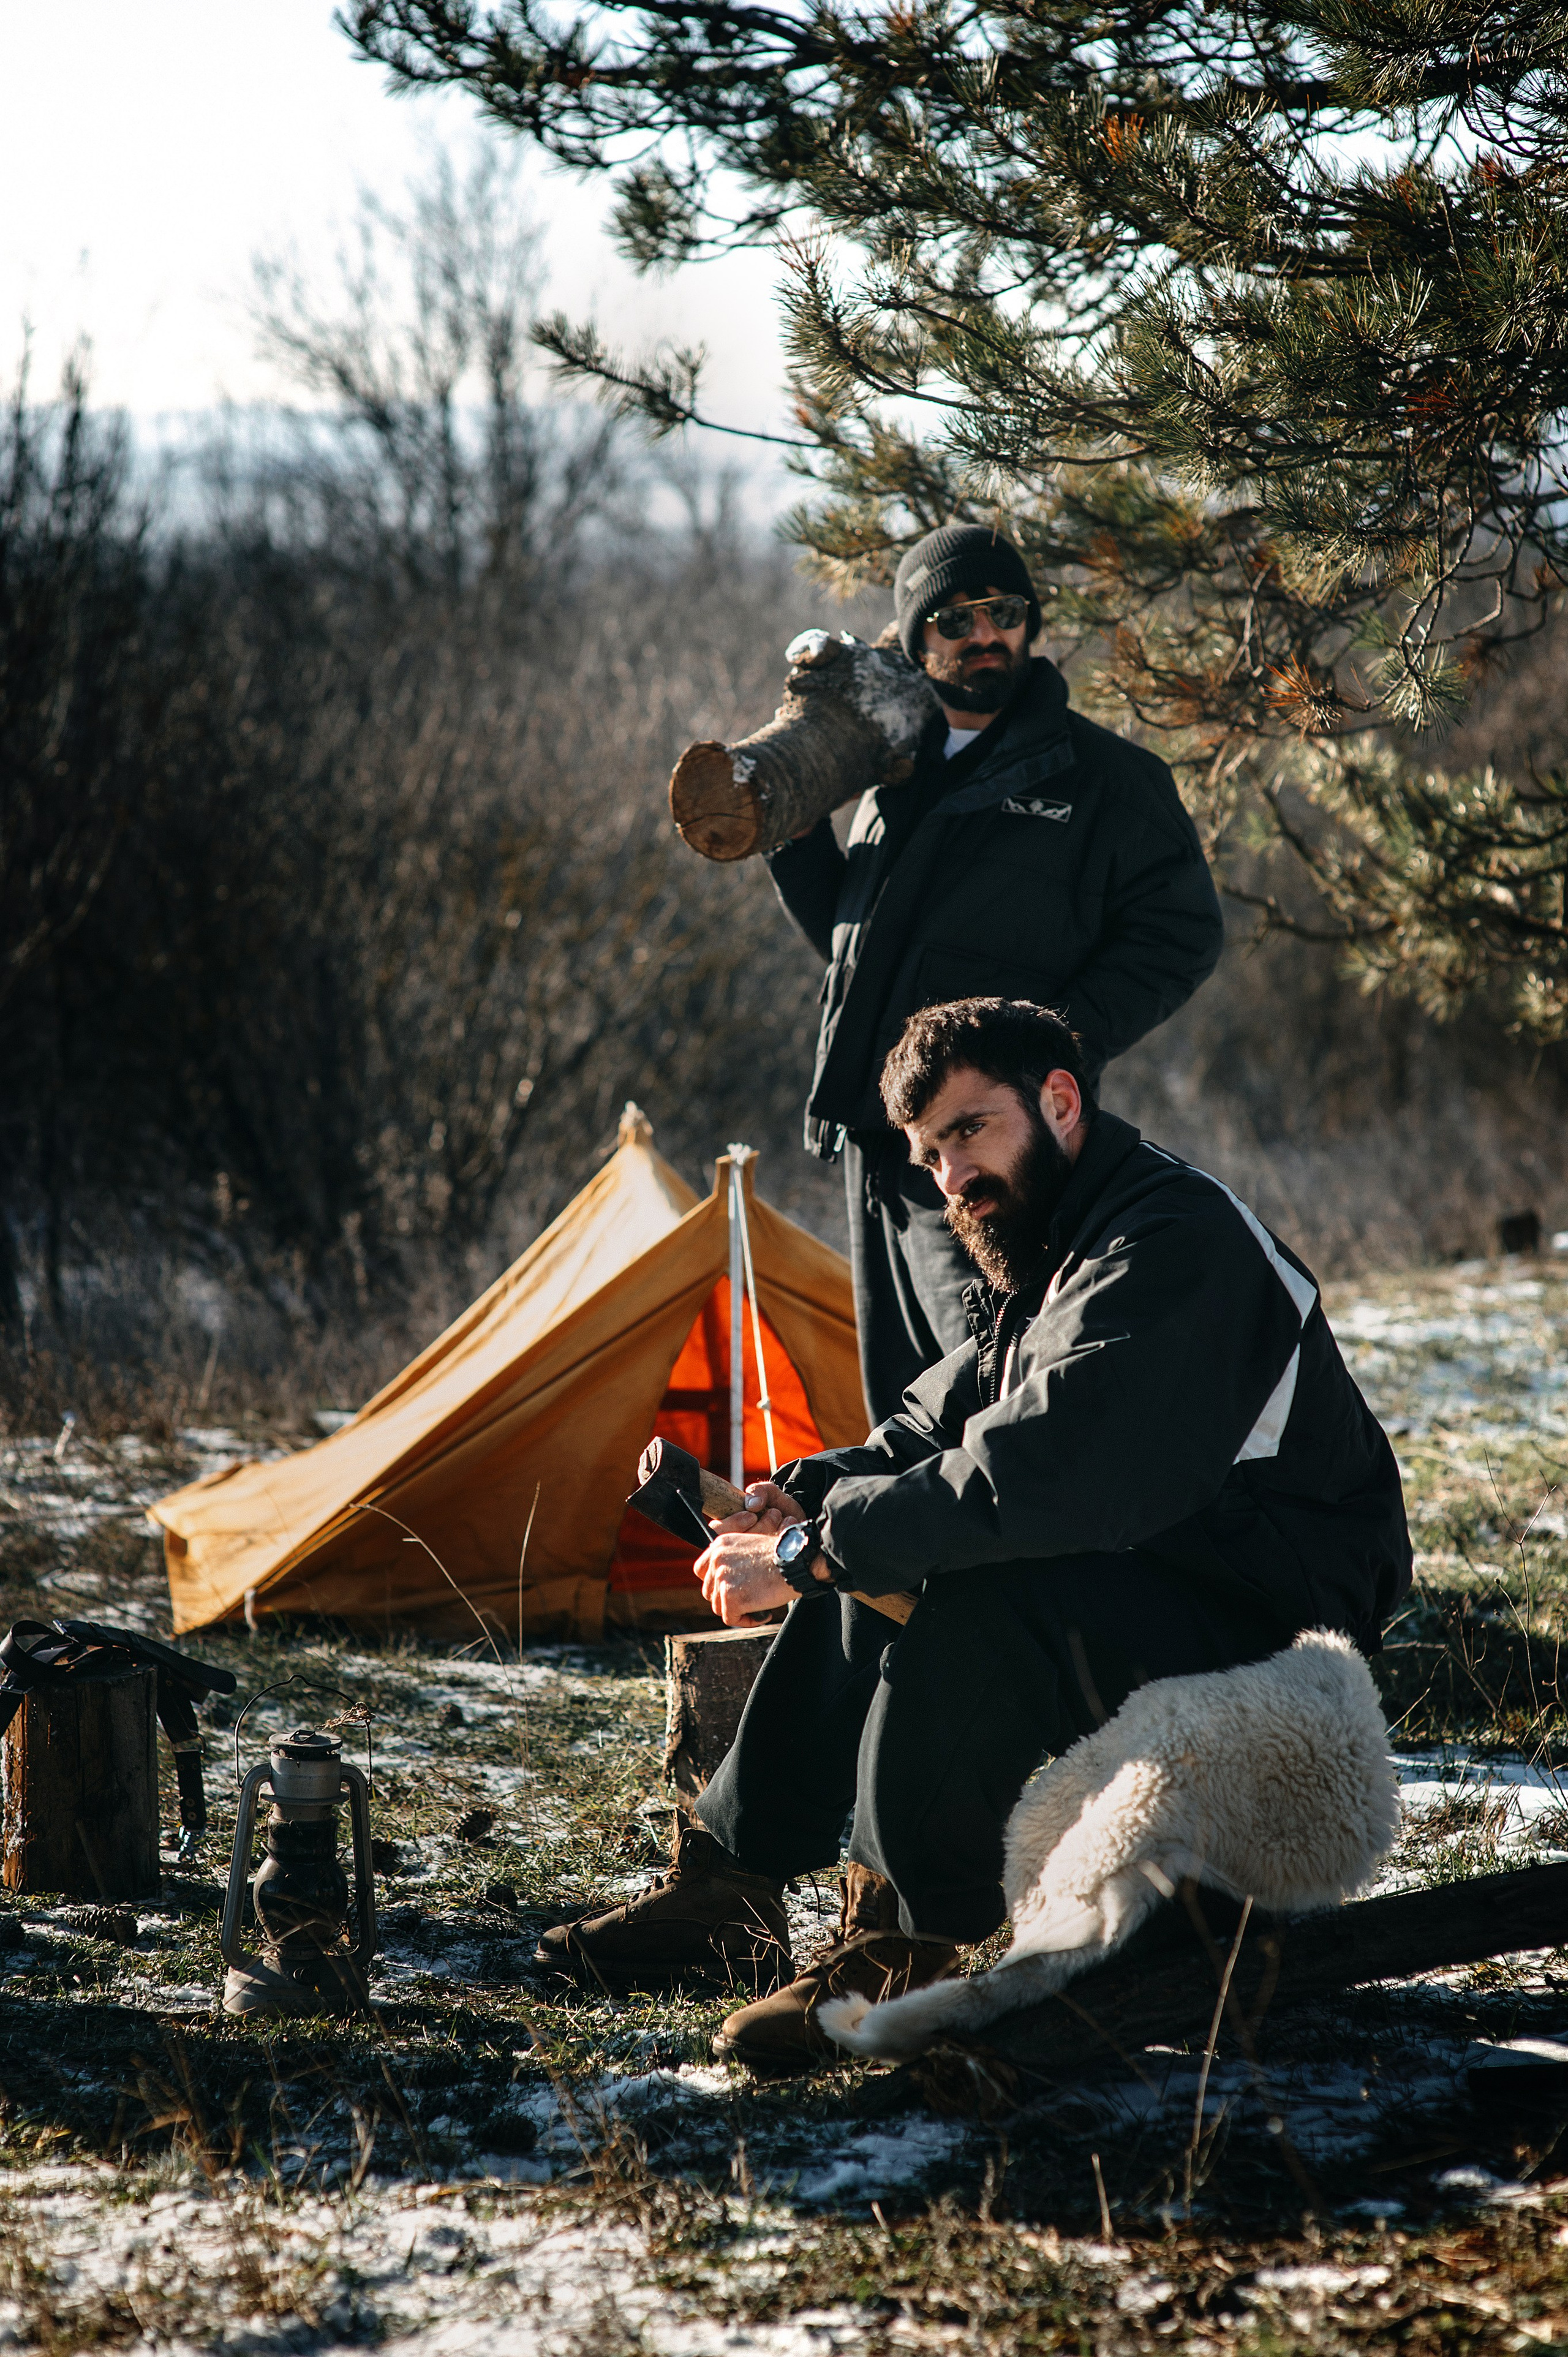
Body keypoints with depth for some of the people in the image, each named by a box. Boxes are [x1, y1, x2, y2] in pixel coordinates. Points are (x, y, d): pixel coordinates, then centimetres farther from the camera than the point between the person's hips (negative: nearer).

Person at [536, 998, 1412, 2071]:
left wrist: (808, 1554, -25)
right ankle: (729, 1884, 16)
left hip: (1263, 1625, -11)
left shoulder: (1171, 1241, -23)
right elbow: (938, 1425, 19)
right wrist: (804, 1497, -1)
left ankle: (901, 1951, -20)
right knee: (868, 1568, 12)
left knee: (969, 1601, -32)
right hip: (1148, 1573, 11)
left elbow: (1029, 1479, -33)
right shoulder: (1053, 1245, 11)